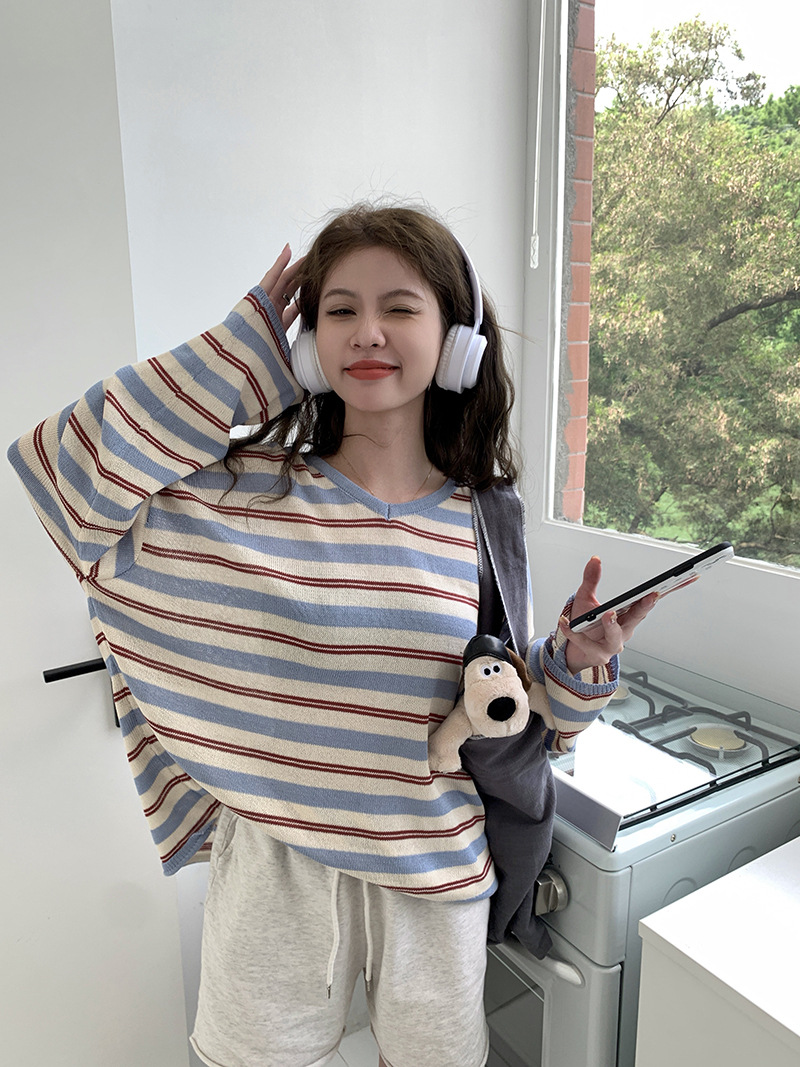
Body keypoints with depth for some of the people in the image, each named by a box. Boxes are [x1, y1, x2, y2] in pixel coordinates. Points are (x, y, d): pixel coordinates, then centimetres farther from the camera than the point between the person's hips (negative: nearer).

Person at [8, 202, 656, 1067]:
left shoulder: (484, 521, -6)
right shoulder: (245, 492, -9)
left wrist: (575, 664, -18)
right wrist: (238, 353, -14)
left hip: (435, 879, 2)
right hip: (275, 866, -1)